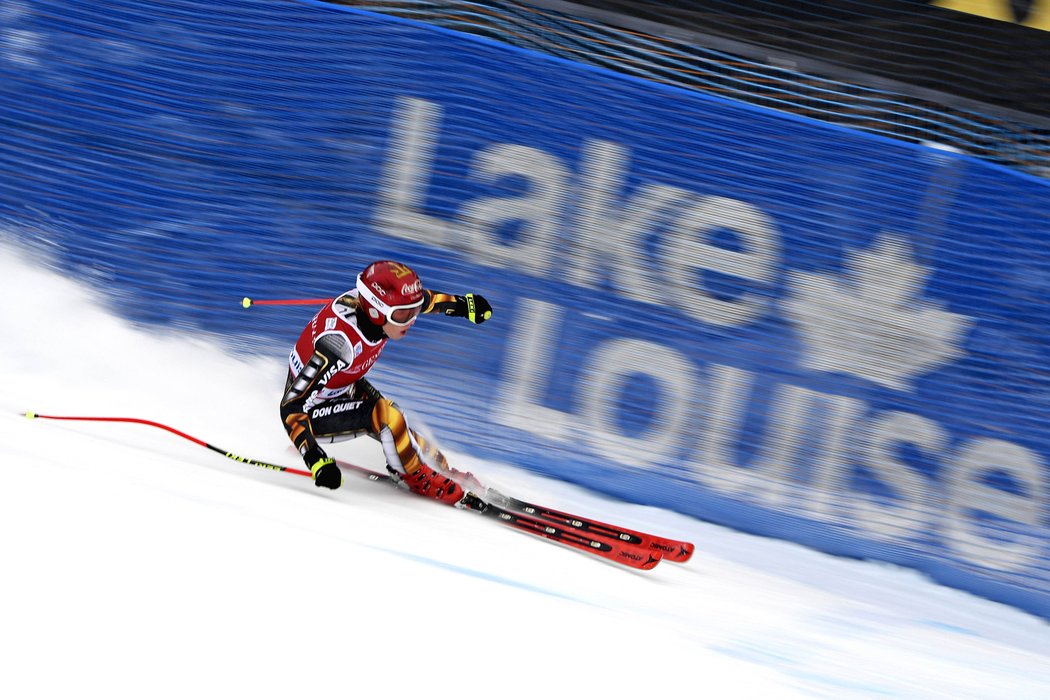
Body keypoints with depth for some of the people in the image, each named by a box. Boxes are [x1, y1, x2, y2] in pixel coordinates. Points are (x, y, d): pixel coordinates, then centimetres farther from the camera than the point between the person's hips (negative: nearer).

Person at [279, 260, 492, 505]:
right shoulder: (340, 343, -41)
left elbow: (420, 298, 5)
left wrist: (464, 304, 10)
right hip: (311, 412, -7)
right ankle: (417, 477, -3)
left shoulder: (370, 302, -21)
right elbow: (292, 407, -39)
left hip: (343, 387, 8)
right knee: (383, 415, -25)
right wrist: (316, 460, -47)